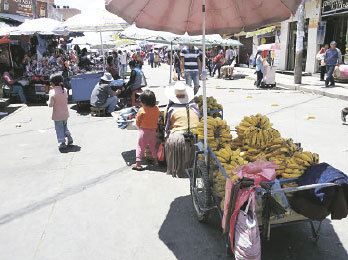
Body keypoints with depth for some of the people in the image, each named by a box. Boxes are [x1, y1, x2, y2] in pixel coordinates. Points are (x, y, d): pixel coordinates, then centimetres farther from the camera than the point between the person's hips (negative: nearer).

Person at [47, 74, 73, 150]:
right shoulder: (64, 90, -2)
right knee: (64, 126, 24)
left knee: (59, 129, 6)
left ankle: (62, 142, 9)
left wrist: (48, 102, 7)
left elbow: (51, 105, -17)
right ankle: (69, 137, 14)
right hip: (65, 113, 5)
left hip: (57, 115, -5)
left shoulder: (52, 92, -18)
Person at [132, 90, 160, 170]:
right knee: (153, 146, 20)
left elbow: (137, 123, -7)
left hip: (144, 131, -4)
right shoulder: (156, 109, -4)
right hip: (153, 131, 4)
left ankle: (138, 163, 4)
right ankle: (155, 161, 28)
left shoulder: (141, 110, -15)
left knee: (140, 147, 4)